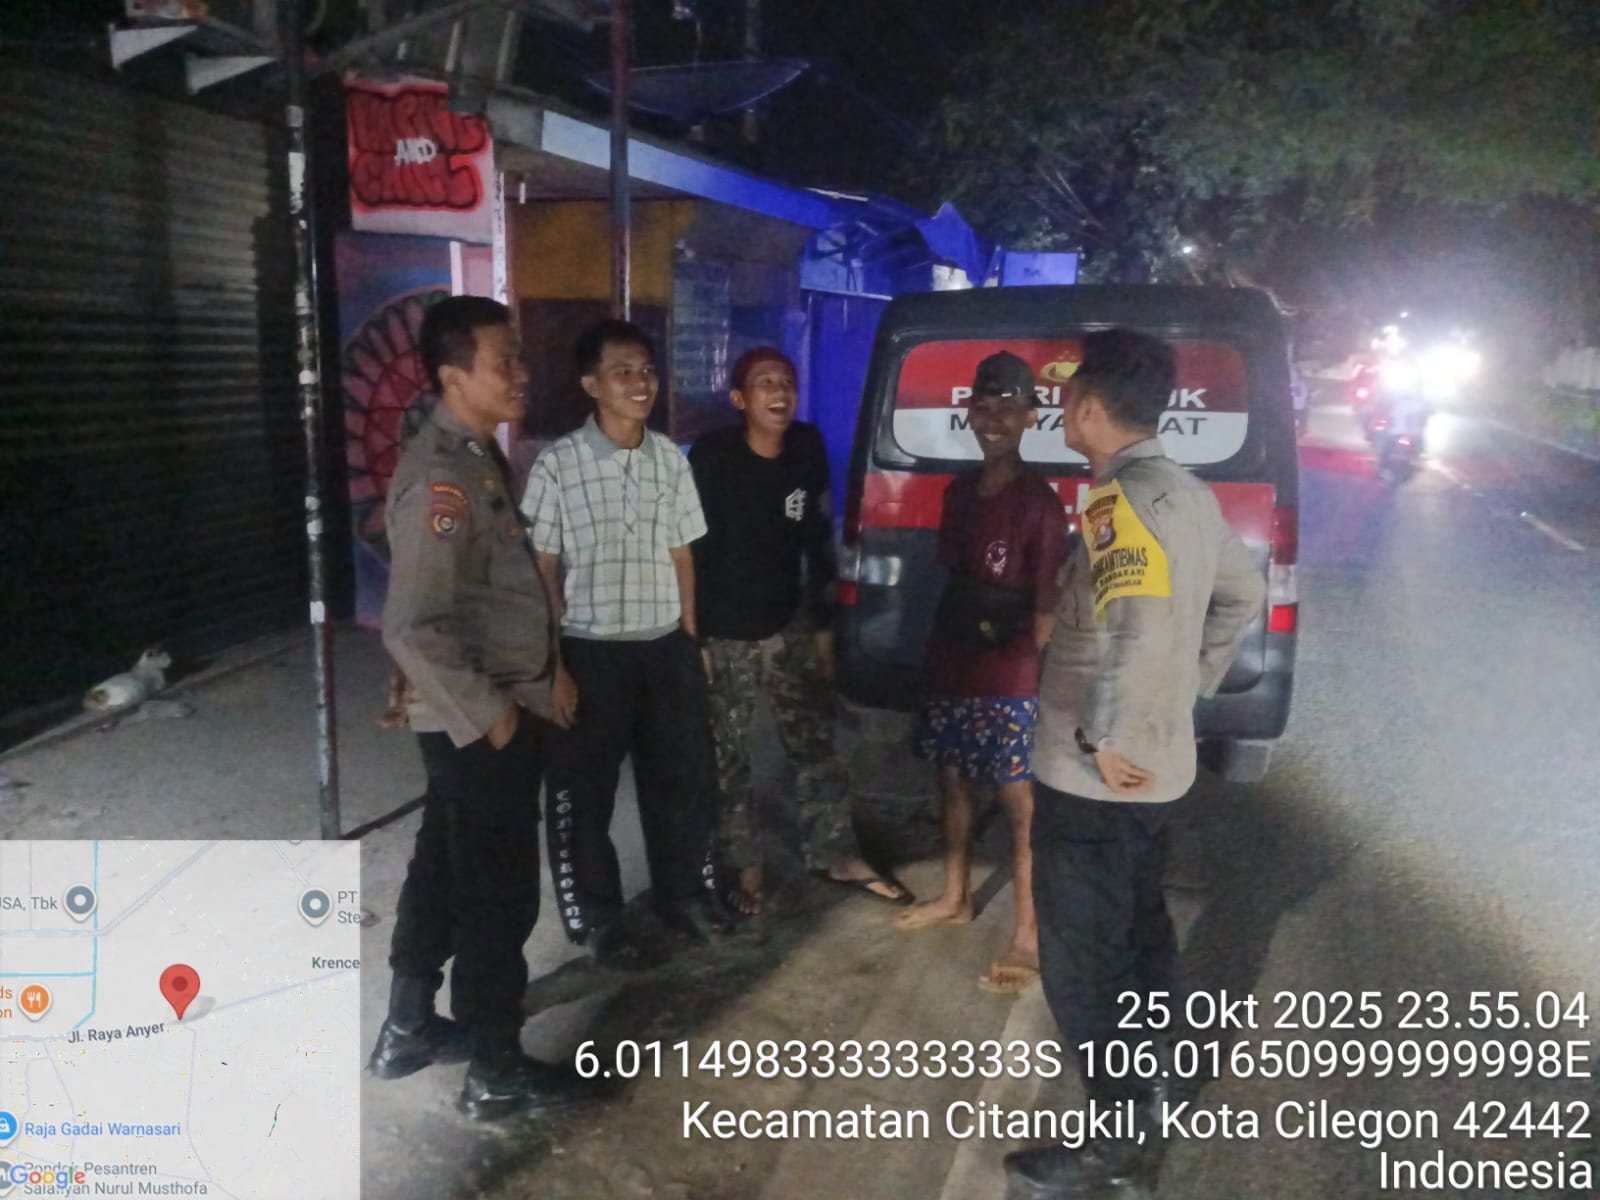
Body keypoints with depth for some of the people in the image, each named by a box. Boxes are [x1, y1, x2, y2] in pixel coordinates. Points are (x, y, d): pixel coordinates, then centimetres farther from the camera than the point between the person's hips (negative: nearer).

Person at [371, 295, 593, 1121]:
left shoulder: (478, 455, 8)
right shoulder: (441, 477, -23)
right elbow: (412, 628, -28)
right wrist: (487, 712, -19)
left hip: (492, 709, 10)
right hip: (479, 721, -10)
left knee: (445, 866, 20)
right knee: (499, 893, 3)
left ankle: (409, 1027, 37)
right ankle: (495, 1072, 20)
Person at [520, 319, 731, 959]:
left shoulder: (670, 459, 4)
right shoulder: (557, 465, -10)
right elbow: (541, 571, -8)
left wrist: (690, 639, 11)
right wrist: (552, 665, -10)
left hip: (666, 647, 4)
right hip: (591, 651, -4)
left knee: (684, 776, 15)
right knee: (585, 788, 8)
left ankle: (684, 892, 36)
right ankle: (596, 914, 28)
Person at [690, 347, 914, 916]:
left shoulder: (808, 450, 0)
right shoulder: (711, 458, -14)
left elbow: (818, 542, 7)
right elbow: (693, 552, -14)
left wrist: (824, 624, 8)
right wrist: (694, 638, -15)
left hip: (791, 627, 5)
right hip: (725, 633, -4)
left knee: (816, 743, 12)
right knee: (730, 758, 6)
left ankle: (836, 855, 26)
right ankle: (747, 867, 22)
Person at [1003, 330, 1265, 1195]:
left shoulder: (1119, 497, -22)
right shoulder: (1185, 492, 7)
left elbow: (1140, 622, -39)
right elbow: (1243, 595, 21)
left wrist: (1105, 739, -28)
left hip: (1094, 782, -10)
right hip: (1157, 768, 10)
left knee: (1080, 962, 4)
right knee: (1137, 926, 25)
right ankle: (1144, 1081, 44)